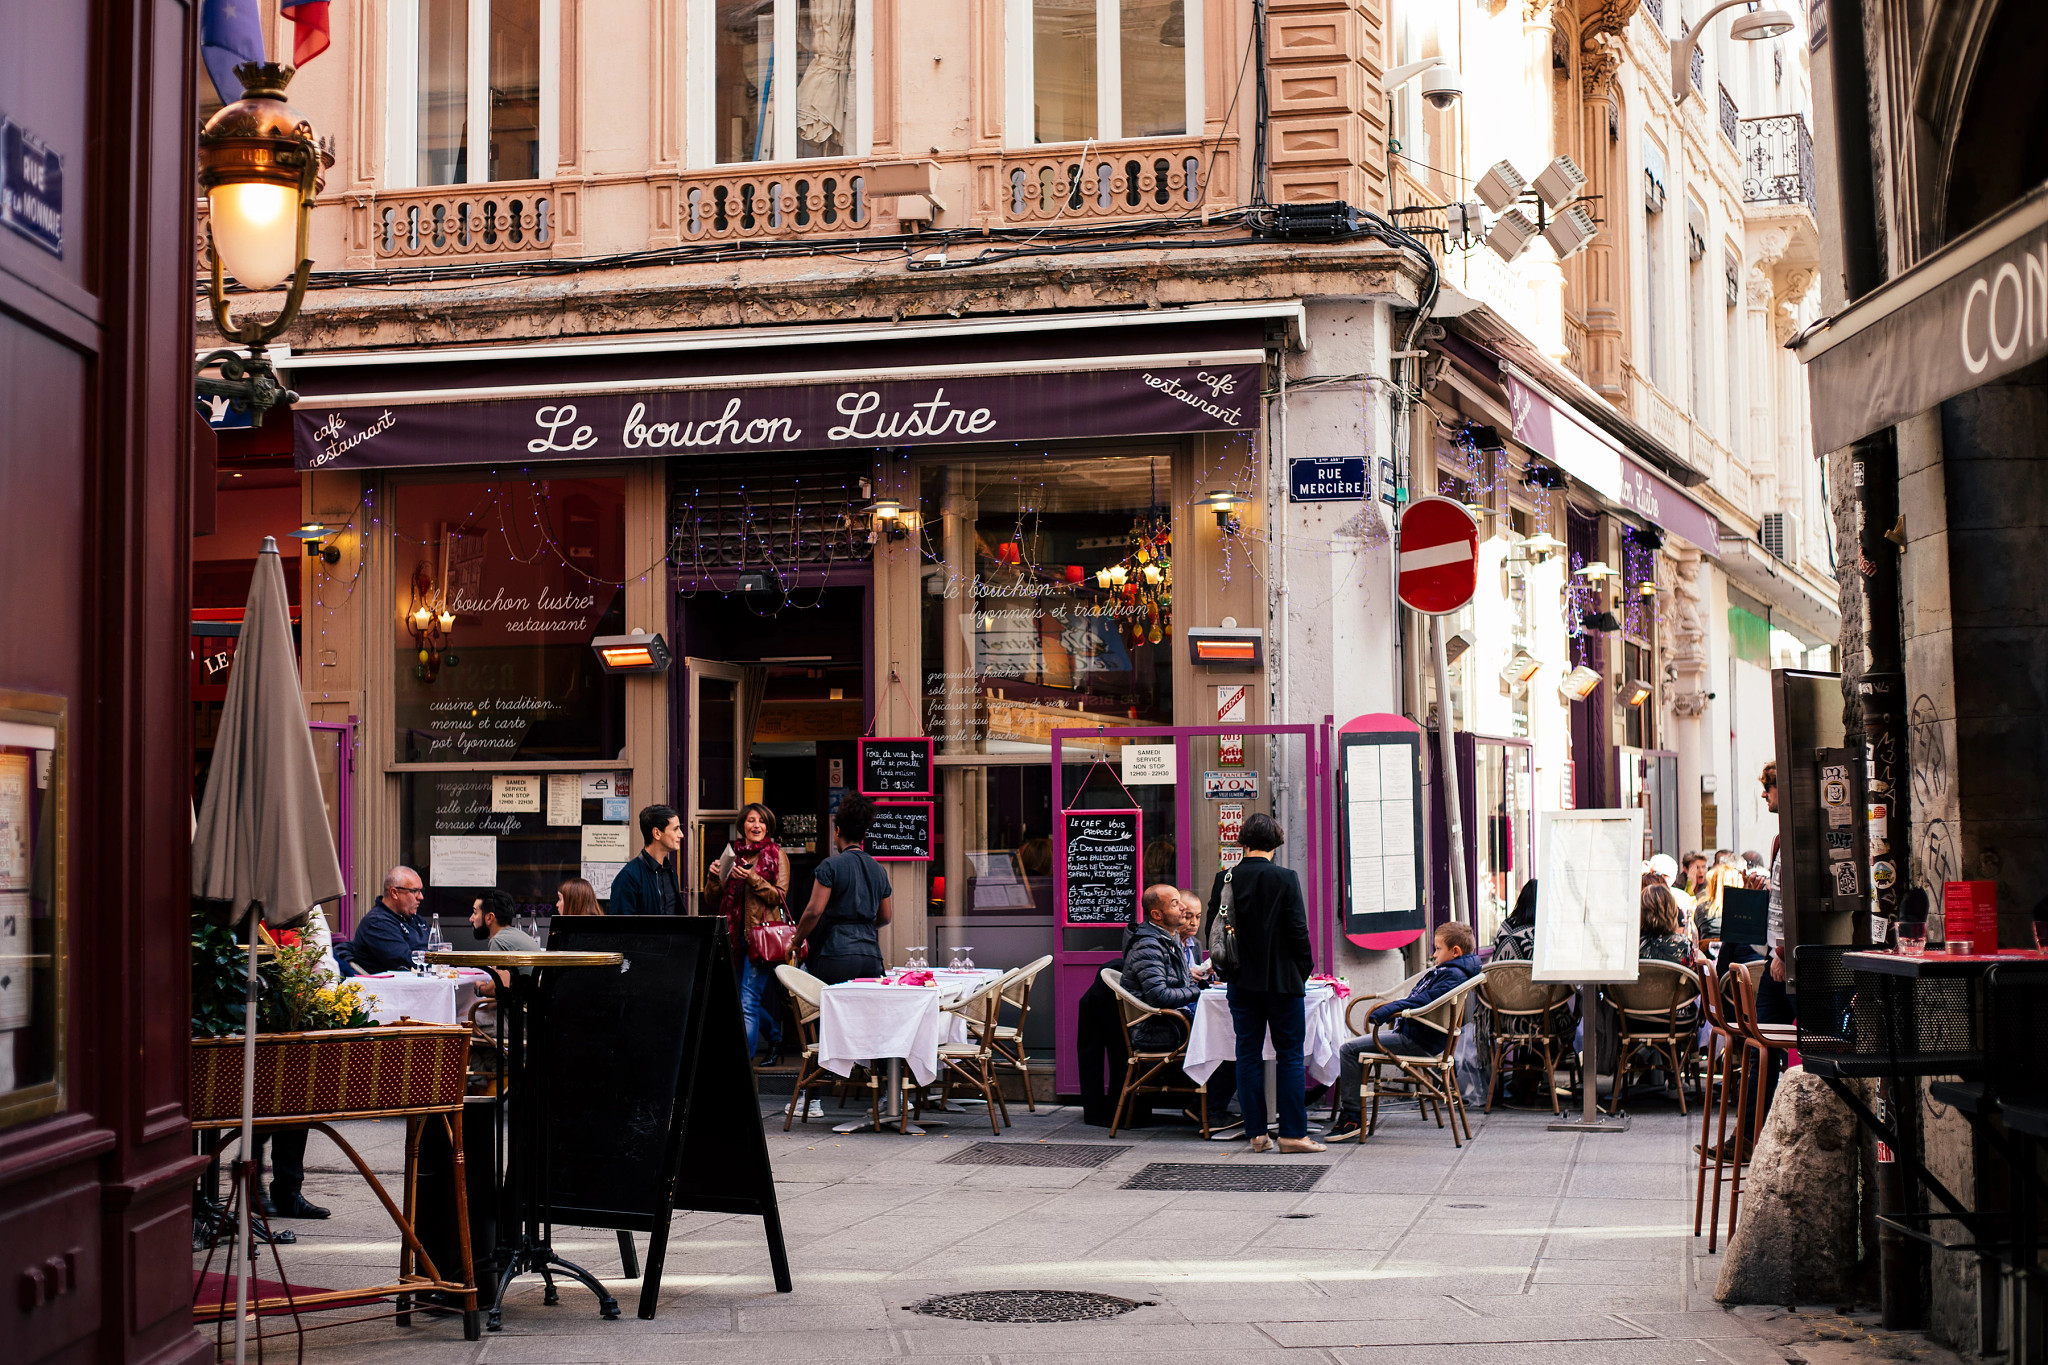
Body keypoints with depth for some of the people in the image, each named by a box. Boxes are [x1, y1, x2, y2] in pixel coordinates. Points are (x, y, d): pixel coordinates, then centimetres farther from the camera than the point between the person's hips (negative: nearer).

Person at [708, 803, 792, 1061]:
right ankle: (777, 1037, 34)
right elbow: (712, 896, 14)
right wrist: (714, 877, -6)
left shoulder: (776, 856, 1)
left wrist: (752, 879, -19)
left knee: (749, 1001, -12)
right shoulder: (732, 853, 13)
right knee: (738, 998, 12)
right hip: (735, 935, 6)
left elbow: (779, 896, -7)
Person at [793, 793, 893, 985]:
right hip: (871, 958, 5)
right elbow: (885, 917, 22)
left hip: (837, 956, -5)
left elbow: (814, 910, -9)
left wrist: (796, 941, 4)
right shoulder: (878, 870, 15)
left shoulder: (831, 865, -3)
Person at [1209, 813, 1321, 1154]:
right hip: (1283, 981, -3)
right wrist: (1304, 969, 3)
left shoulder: (1225, 879, -1)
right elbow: (1298, 930, -11)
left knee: (1248, 1055, 8)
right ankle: (1293, 1133, 1)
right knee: (1290, 1055, 3)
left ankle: (1256, 1132, 9)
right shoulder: (1286, 879, -10)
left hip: (1242, 982, 3)